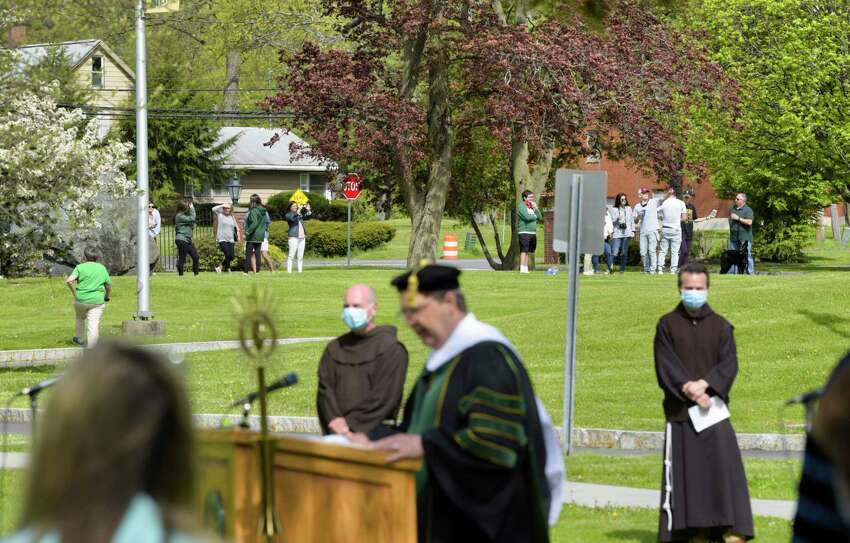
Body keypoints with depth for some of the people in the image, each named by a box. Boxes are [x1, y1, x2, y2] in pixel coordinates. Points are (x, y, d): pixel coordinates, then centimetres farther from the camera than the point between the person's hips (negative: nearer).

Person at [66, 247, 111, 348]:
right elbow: (109, 285, 11)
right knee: (94, 325, -3)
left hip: (81, 300, 0)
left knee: (80, 318, 29)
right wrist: (107, 297, 28)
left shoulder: (80, 267, -2)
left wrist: (74, 293, -1)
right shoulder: (102, 268, 6)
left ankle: (80, 339, 41)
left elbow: (69, 281, -14)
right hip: (97, 301, 0)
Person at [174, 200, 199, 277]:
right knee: (182, 258, -5)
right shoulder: (179, 216, -11)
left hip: (188, 240, 10)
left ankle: (196, 273, 13)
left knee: (195, 257, 6)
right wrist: (192, 209, -7)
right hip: (181, 239, -10)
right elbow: (192, 219, -18)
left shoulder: (185, 215, 18)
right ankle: (180, 275, 0)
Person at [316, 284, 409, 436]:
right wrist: (336, 421, -8)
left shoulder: (391, 349, 0)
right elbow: (325, 389, 9)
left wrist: (351, 427, -10)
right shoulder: (334, 348, 18)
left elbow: (384, 399, -7)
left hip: (374, 434, -4)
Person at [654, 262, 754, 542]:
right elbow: (666, 367, -2)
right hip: (680, 411, 0)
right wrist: (691, 393, -14)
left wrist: (705, 383, -18)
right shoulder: (667, 325, 6)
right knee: (686, 473, -1)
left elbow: (729, 364, -1)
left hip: (714, 408, 0)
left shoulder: (720, 326, 9)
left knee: (723, 465, -8)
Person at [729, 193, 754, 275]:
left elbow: (749, 222, -18)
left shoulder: (748, 210, -6)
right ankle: (732, 273, 11)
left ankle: (750, 273, -2)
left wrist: (738, 218, -17)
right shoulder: (733, 208, 16)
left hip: (744, 238, -7)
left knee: (747, 255, -6)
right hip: (734, 237, 7)